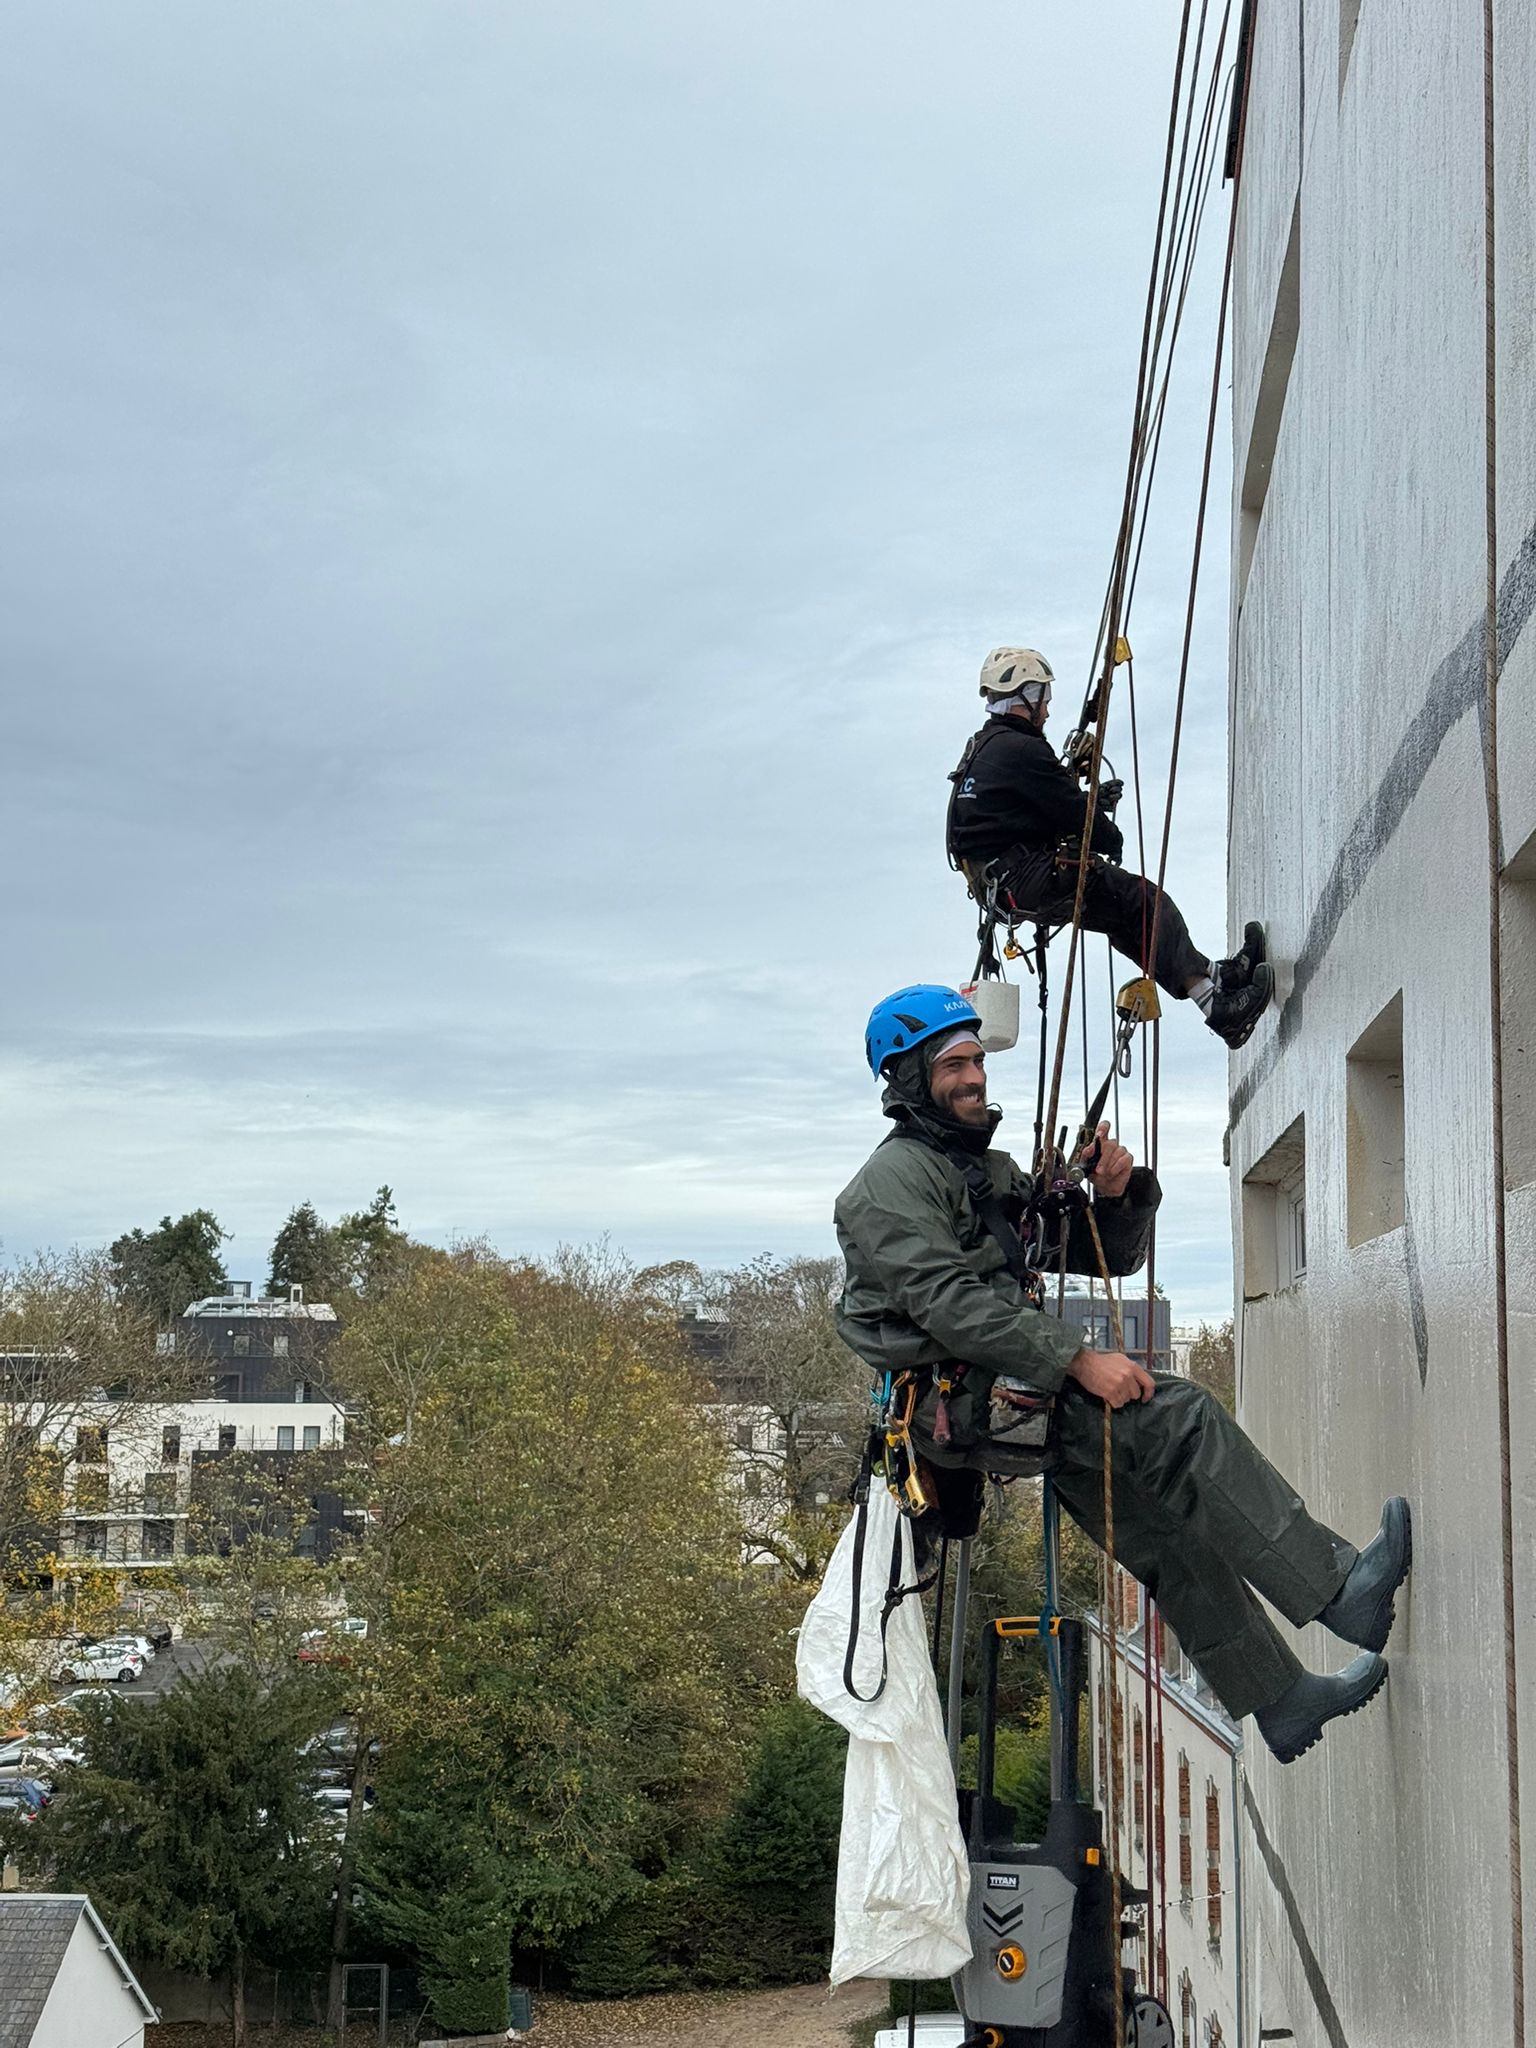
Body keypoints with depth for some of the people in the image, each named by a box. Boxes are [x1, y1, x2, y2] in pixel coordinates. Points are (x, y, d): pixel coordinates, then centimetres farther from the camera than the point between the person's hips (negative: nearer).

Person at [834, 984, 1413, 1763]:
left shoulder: (993, 1171, 22)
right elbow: (949, 1304, -20)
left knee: (1167, 1525, 4)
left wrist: (1117, 1196, -2)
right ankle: (1339, 1587, -22)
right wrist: (1079, 1361, -25)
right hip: (956, 1400, -9)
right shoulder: (892, 1180, -6)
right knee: (1178, 1415, -21)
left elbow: (1112, 1258, 22)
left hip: (1023, 1393, 9)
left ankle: (1282, 1702, 11)